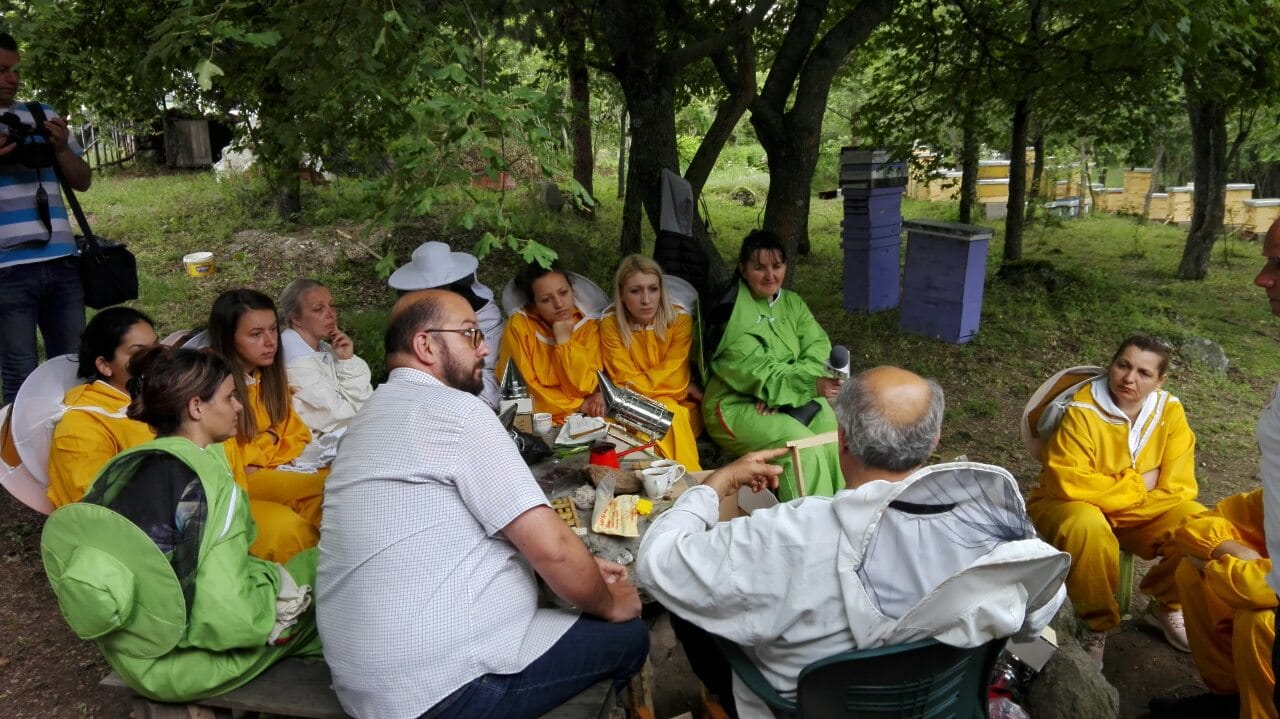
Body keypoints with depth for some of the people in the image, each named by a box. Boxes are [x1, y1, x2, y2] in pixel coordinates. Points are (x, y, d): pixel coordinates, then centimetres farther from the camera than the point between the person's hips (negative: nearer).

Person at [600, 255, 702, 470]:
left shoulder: (680, 319, -7)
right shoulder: (611, 323, -7)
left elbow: (674, 377, -10)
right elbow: (625, 380, -10)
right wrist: (685, 388, -10)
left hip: (680, 405, 0)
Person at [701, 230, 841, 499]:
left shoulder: (792, 303, 11)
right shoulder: (731, 313, -11)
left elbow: (819, 347, -2)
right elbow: (755, 371, -19)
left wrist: (779, 386, -20)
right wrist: (811, 384, -33)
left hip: (792, 398, 6)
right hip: (737, 405, -6)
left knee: (834, 427, -22)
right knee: (804, 446, -30)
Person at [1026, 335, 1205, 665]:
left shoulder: (1170, 412, -8)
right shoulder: (1082, 412, -23)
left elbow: (1178, 488, -8)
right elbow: (1068, 484, -27)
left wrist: (1117, 501, -20)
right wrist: (1136, 485, -20)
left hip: (1141, 511, 5)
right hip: (1071, 507, -5)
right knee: (1089, 528, -37)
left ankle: (1167, 608, 11)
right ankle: (1097, 625, -11)